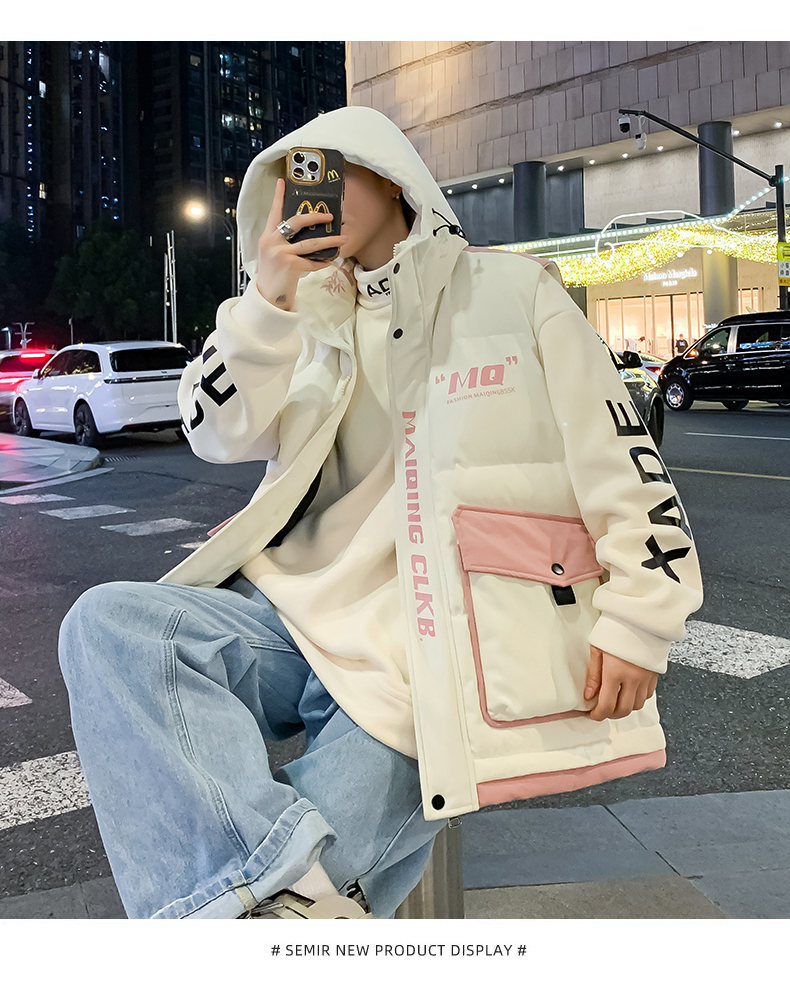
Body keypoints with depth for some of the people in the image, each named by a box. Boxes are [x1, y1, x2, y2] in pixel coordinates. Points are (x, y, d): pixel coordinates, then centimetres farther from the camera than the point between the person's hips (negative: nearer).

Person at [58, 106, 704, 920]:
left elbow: (623, 463, 3)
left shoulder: (515, 291, 8)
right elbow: (219, 435, 5)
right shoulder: (317, 321, 20)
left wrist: (639, 617, -6)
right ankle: (280, 882, -31)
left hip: (434, 650, -5)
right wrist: (267, 302, -9)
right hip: (307, 613, 6)